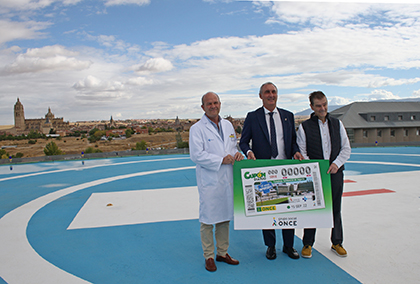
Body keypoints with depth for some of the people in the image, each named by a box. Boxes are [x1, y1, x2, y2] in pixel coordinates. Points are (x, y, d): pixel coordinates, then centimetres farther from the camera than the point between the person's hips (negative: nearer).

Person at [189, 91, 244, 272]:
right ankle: (209, 257, 17)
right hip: (209, 181, -6)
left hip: (227, 179, 6)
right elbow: (196, 155, -15)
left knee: (224, 217, 14)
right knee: (207, 219, 2)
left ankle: (223, 253, 29)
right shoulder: (197, 129, -7)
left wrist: (237, 153, -3)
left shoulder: (228, 125, 12)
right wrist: (221, 160, -17)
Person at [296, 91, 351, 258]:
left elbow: (346, 148, 9)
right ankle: (307, 244, 17)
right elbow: (301, 153, -2)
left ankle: (337, 243, 27)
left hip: (335, 173, 3)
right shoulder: (304, 127, -1)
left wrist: (337, 163, -7)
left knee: (335, 208, 11)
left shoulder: (337, 124, 9)